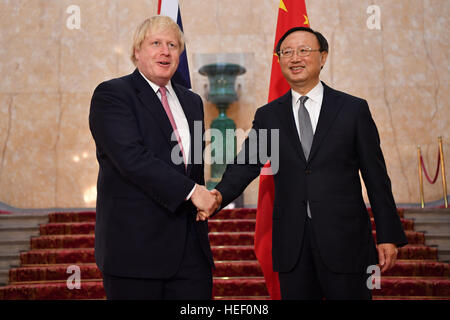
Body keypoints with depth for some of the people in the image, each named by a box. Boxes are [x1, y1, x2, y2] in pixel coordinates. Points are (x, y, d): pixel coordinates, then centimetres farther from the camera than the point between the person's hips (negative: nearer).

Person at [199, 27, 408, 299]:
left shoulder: (354, 109, 2)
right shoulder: (267, 115, 8)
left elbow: (376, 177, 2)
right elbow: (246, 164, -3)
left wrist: (389, 236, -1)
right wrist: (220, 195, -24)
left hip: (344, 238, -2)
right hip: (291, 244, 2)